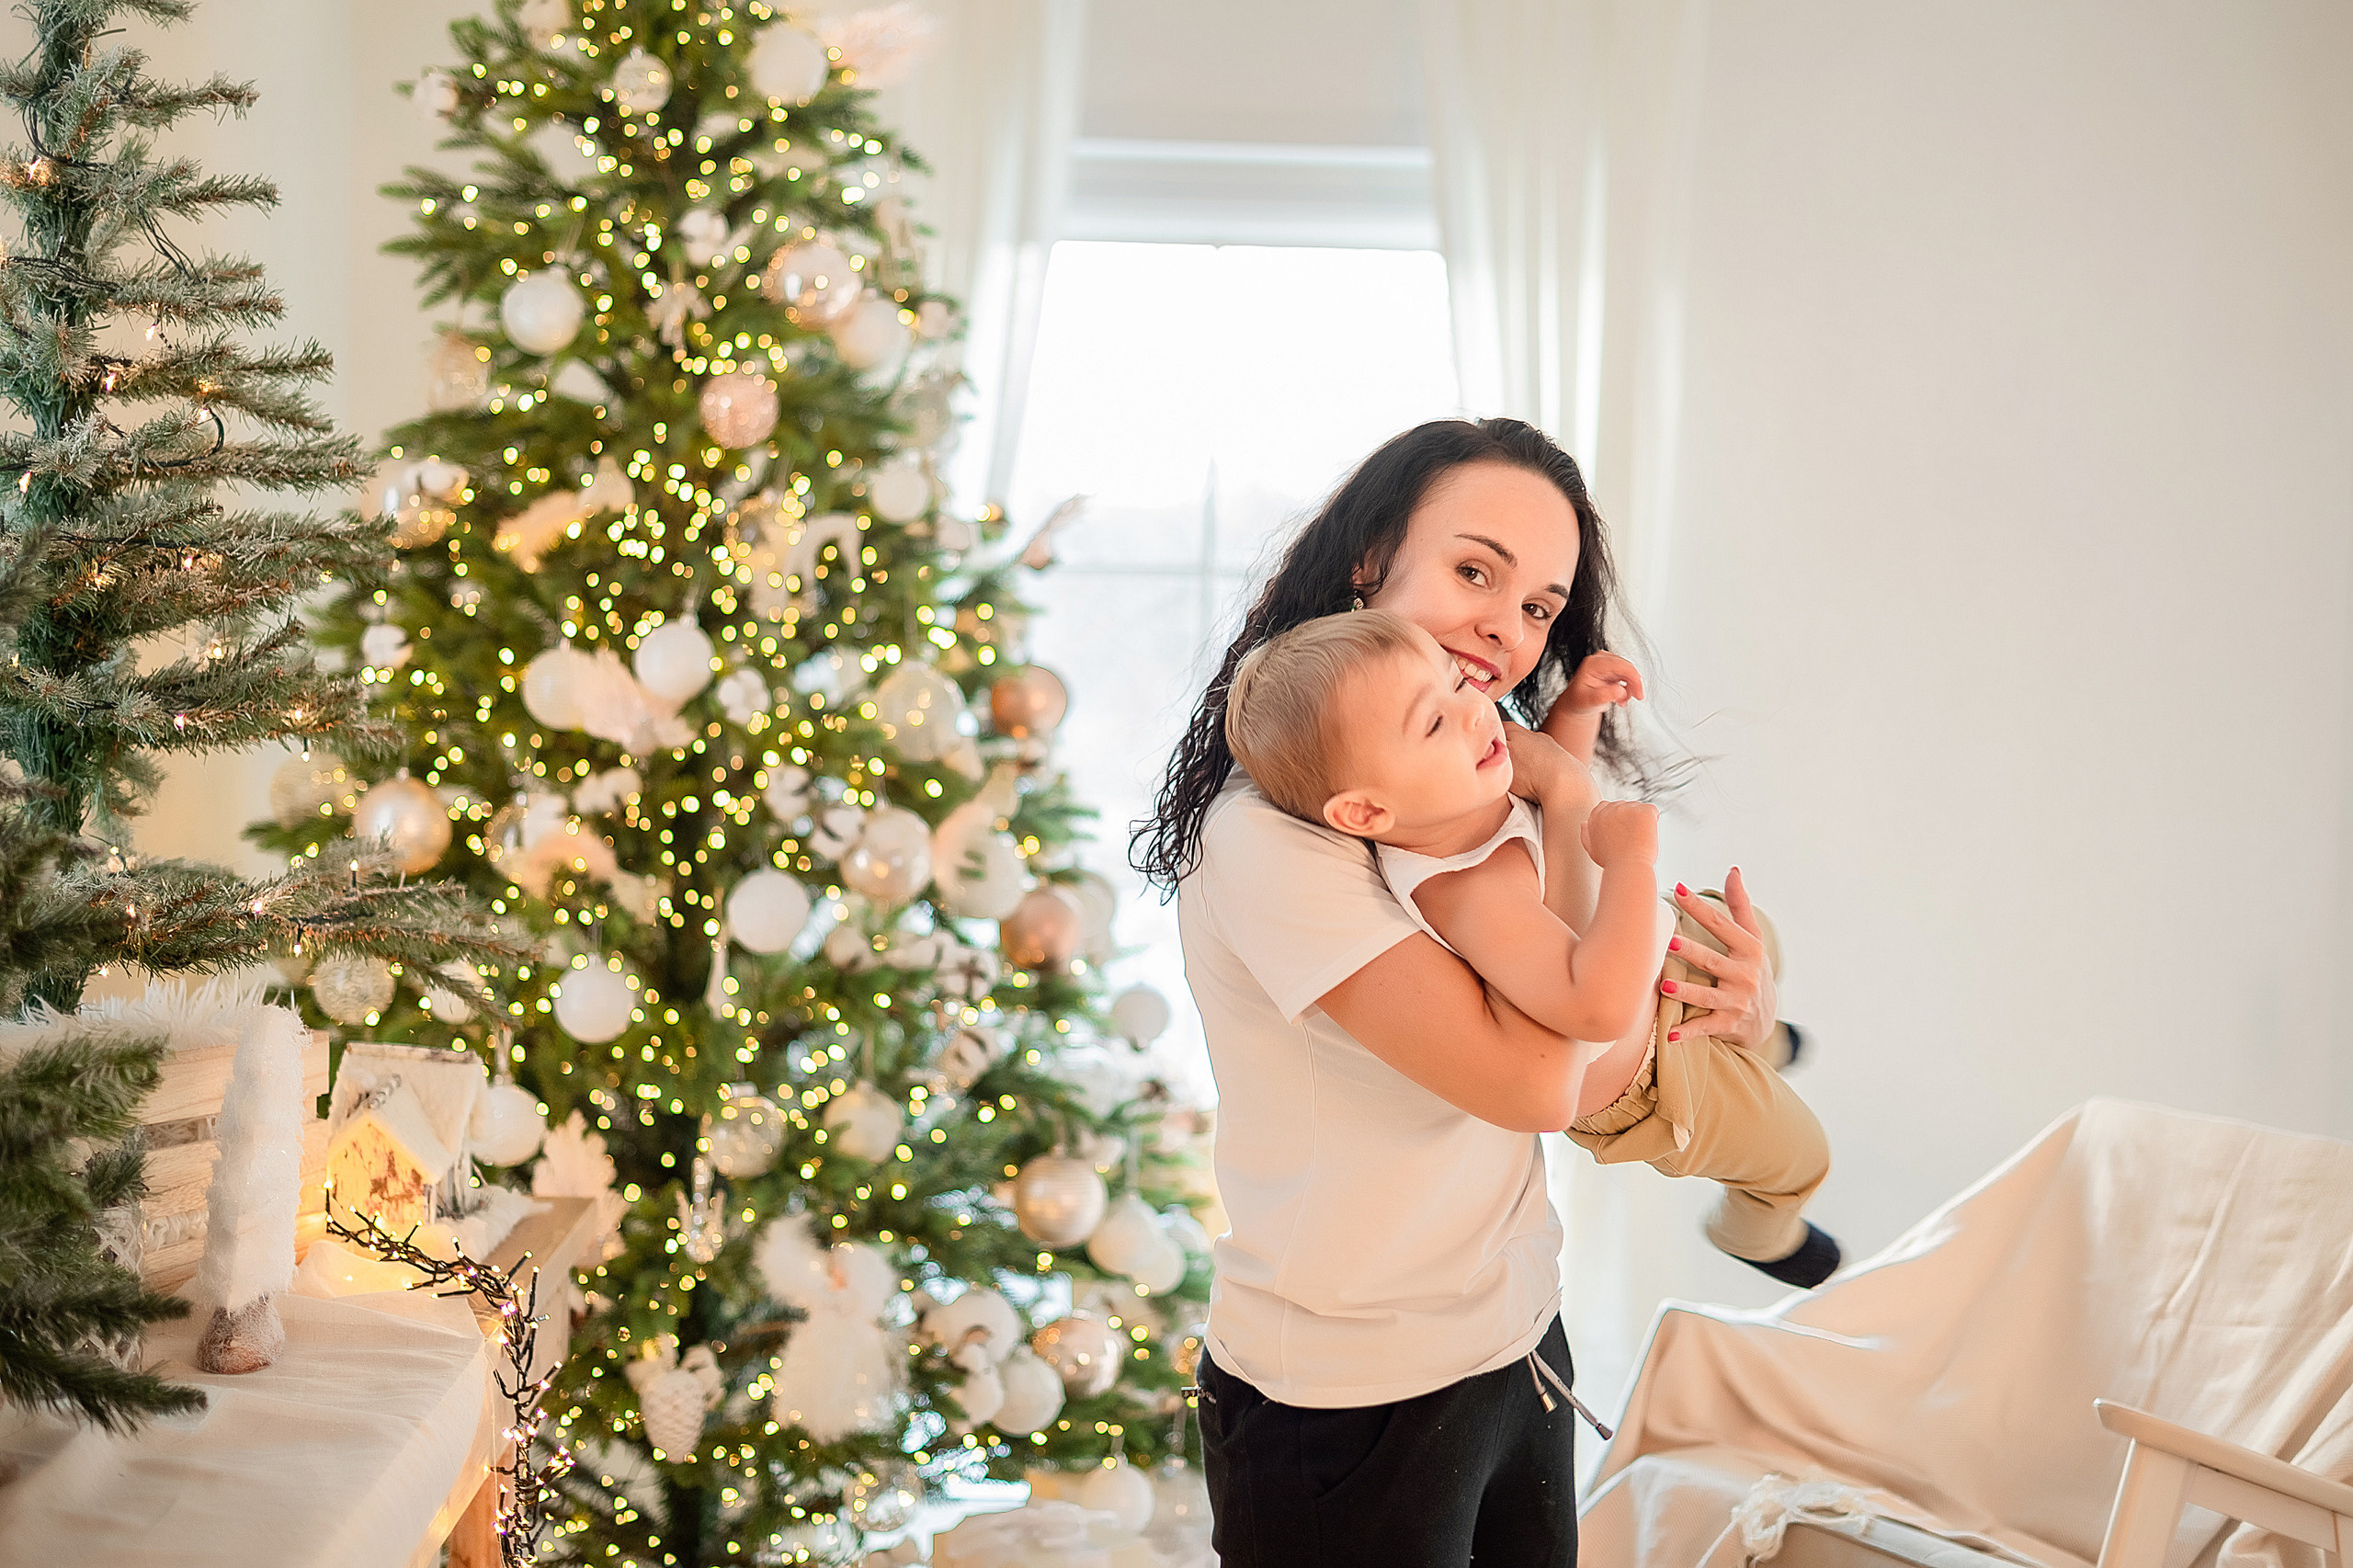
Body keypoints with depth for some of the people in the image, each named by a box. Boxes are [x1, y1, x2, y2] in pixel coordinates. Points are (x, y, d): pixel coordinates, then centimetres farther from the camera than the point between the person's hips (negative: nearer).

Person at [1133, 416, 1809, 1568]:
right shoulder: (1271, 829, -21)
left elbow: (1559, 1092, 7)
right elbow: (1528, 1083, -26)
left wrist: (1717, 1010, -11)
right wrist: (1574, 799, -16)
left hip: (1516, 1346, 8)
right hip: (1346, 1409, -7)